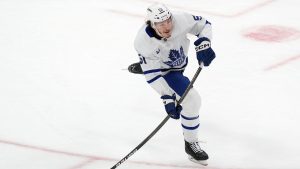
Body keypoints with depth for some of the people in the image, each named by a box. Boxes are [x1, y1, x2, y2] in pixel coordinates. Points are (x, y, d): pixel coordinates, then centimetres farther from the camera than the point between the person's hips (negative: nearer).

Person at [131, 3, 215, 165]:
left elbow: (203, 24, -15)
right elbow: (152, 74, -31)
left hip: (179, 60, 5)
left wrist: (203, 45, -31)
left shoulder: (180, 20, -34)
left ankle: (142, 67, 74)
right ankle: (191, 144, 1)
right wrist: (167, 98, -35)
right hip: (164, 71, -5)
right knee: (191, 100, -19)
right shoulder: (144, 42, -37)